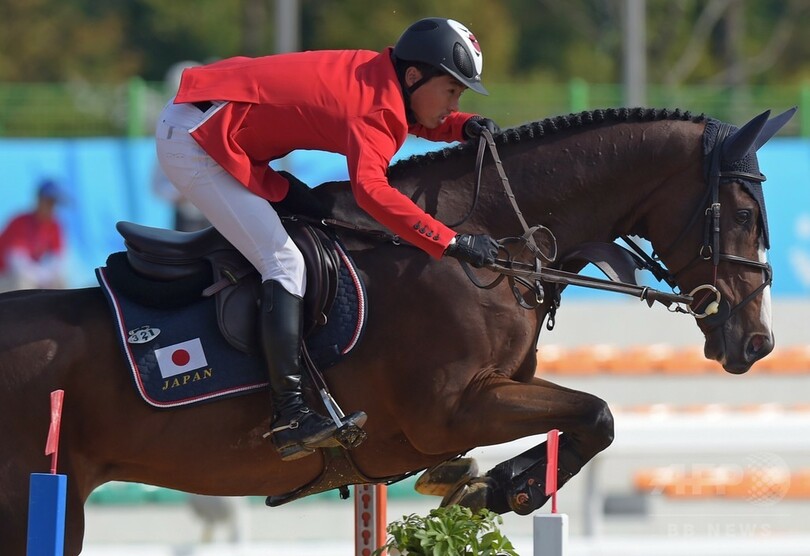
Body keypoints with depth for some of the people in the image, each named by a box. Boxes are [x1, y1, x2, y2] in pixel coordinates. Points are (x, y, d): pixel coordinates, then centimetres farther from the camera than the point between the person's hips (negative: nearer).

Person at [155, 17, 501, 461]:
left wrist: (463, 127, 6)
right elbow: (371, 190, -38)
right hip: (194, 138, -11)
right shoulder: (376, 107, -21)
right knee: (284, 262, -16)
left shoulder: (378, 77, 6)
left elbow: (418, 120, 27)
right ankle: (290, 417, -23)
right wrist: (450, 243, -38)